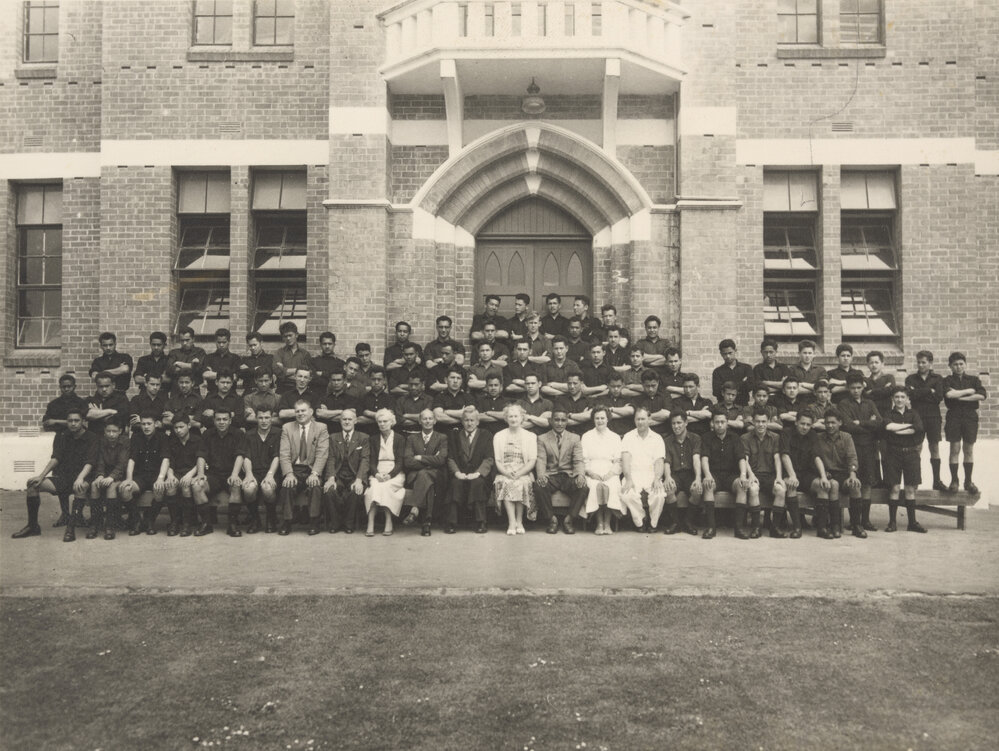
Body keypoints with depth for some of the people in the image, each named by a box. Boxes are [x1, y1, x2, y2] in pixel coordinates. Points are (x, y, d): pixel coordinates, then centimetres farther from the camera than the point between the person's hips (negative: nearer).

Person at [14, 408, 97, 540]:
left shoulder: (91, 438, -4)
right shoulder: (61, 436, 11)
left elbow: (89, 463, -15)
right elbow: (55, 458, 3)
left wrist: (80, 478, -33)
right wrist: (41, 475, -12)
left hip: (79, 478, -5)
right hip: (62, 477, 5)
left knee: (81, 487, -40)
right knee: (32, 483, -17)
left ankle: (71, 528, -35)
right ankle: (33, 526, -6)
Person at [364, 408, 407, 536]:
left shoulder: (400, 439, 7)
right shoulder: (374, 439, 15)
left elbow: (400, 462, -1)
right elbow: (372, 461, 7)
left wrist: (389, 475, -19)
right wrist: (376, 474, -15)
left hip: (395, 473, -1)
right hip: (377, 473, 2)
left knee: (383, 486, -33)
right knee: (375, 486, -32)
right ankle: (370, 525, -37)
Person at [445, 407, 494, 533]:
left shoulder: (486, 437, 11)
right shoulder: (454, 436, 15)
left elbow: (488, 459, -1)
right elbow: (451, 458, 6)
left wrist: (478, 473, -18)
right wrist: (457, 472, -13)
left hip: (478, 476, -1)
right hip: (460, 475, 1)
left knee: (478, 482, -33)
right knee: (456, 483, -31)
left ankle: (480, 522, -27)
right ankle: (451, 523, -28)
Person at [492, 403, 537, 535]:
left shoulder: (530, 436, 12)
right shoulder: (498, 436, 14)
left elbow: (532, 461, 3)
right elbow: (497, 461, 7)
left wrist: (519, 473, -13)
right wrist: (506, 472, -13)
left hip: (523, 473, 0)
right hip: (505, 474, 0)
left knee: (521, 483, -32)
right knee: (506, 483, -32)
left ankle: (519, 521, -20)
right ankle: (512, 522, -32)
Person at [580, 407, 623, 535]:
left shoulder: (615, 437, 17)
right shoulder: (586, 436, 16)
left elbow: (618, 461, 10)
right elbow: (584, 460, 9)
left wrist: (610, 473, -8)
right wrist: (591, 472, -9)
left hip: (610, 473, 1)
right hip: (592, 473, 0)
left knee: (611, 486, -33)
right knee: (597, 486, -33)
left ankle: (607, 523, -28)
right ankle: (599, 523, -29)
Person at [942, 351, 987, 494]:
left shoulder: (974, 379, 8)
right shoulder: (947, 380, 4)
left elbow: (981, 396, -8)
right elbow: (949, 394, -16)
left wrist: (960, 396, -11)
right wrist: (969, 391, -8)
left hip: (970, 416, 1)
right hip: (954, 417, -1)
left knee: (969, 450, 4)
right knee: (955, 449, -2)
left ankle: (968, 481, 13)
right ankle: (954, 480, 5)